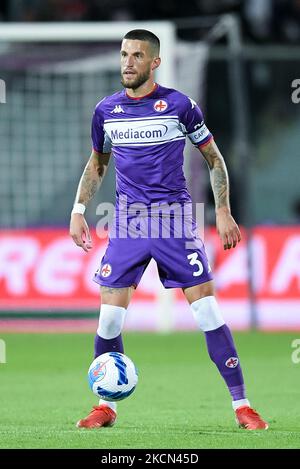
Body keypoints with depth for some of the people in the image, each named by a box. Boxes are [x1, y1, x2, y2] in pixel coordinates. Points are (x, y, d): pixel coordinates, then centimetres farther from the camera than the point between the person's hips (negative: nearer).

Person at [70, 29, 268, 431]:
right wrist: (79, 210, 11)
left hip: (175, 220, -3)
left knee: (207, 311, -8)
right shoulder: (106, 110, 6)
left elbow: (214, 158, 5)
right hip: (127, 224, 3)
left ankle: (242, 406, -3)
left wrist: (223, 212, -3)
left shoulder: (179, 105, -4)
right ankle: (105, 406, 15)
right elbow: (97, 164, 21)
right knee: (110, 315, -2)